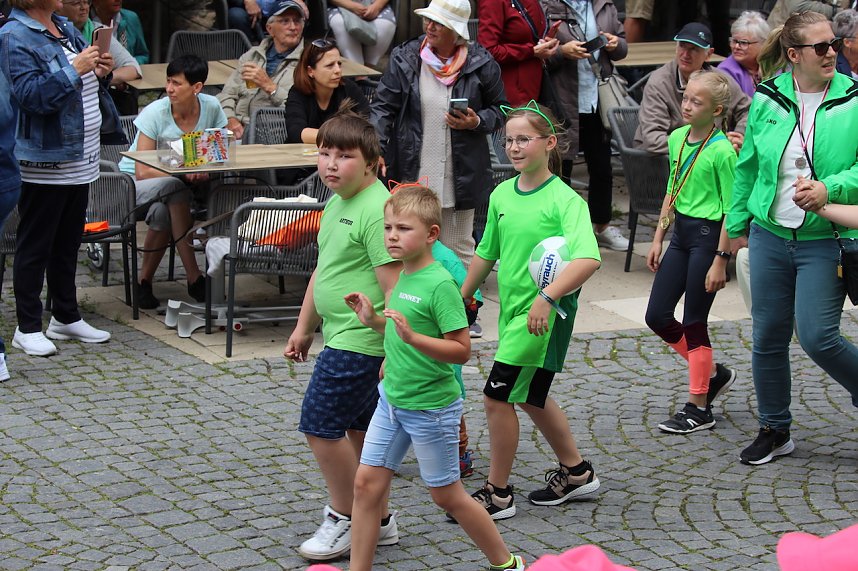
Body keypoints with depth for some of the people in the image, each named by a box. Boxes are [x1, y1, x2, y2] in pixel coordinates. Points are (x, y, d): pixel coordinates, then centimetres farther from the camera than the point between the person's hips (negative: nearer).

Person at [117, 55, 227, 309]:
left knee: (162, 211, -35)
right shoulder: (155, 112, -18)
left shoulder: (211, 107, -8)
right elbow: (143, 172, -22)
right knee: (174, 188, -36)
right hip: (133, 183, -3)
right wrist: (185, 175, -37)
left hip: (178, 186, 3)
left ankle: (145, 281, -18)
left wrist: (204, 172, -28)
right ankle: (194, 277, -35)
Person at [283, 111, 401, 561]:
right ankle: (378, 518, 26)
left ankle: (344, 517, 11)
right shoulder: (336, 203, 11)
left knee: (320, 425, -5)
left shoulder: (377, 209, -20)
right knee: (358, 427, 16)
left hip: (360, 342, -10)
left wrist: (392, 353, -24)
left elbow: (393, 285, -23)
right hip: (341, 336, 10)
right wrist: (304, 327, 27)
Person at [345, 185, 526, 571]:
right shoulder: (405, 277, 5)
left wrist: (412, 336, -34)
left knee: (446, 495, 6)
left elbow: (461, 350, -23)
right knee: (366, 482, 6)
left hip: (430, 406, -8)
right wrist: (374, 321, 5)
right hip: (393, 398, 8)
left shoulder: (440, 284, -20)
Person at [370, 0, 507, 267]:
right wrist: (376, 150, -13)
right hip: (413, 174, 0)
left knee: (459, 250, 8)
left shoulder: (481, 63, -2)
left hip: (460, 174, 0)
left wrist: (477, 122, -10)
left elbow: (499, 109, 11)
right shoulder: (405, 58, -1)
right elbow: (383, 107, 1)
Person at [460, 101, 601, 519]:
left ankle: (497, 494, 8)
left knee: (497, 396, -7)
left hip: (545, 314, -8)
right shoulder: (501, 195, 4)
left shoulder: (564, 200, -17)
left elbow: (588, 259, -31)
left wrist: (547, 297, -38)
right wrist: (461, 298, 20)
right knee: (530, 397, 19)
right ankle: (576, 472, 38)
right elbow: (487, 253, 17)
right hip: (512, 309, 8)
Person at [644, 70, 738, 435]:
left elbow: (731, 210, -16)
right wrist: (658, 238, 15)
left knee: (694, 323, -2)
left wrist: (720, 261, -17)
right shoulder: (677, 139, 6)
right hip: (681, 231, 8)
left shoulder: (722, 151, -17)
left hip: (708, 234, -8)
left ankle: (699, 409, 10)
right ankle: (714, 373, 26)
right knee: (657, 316, 7)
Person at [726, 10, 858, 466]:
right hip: (770, 236, 4)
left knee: (818, 337, -11)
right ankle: (774, 431, 26)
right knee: (768, 338, 10)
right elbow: (748, 167, 14)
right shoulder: (766, 100, 2)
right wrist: (738, 223, 18)